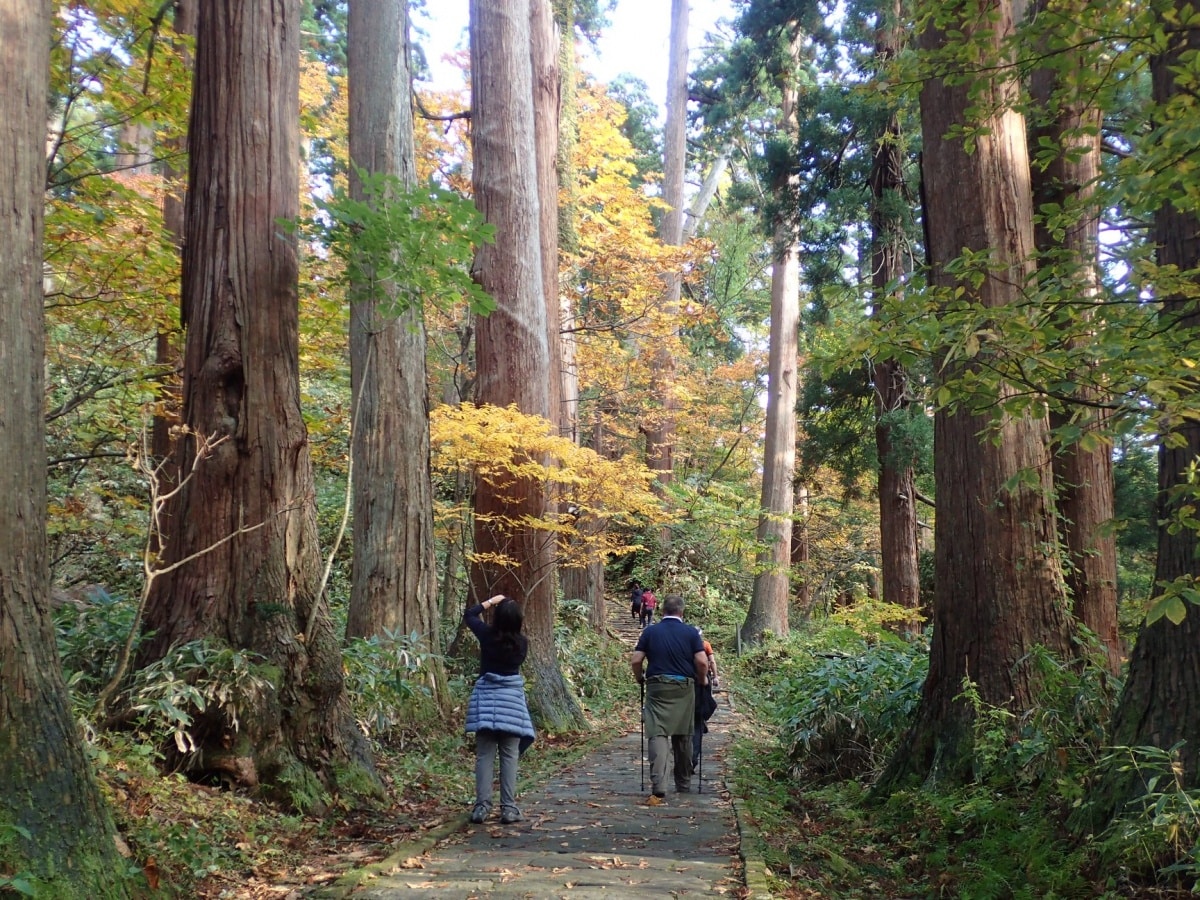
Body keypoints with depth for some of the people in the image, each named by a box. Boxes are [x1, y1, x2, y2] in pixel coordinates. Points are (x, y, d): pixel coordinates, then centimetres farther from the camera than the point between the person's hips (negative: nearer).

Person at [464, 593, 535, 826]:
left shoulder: (487, 635, -6)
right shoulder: (522, 642, -3)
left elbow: (468, 615, 12)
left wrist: (490, 602, 18)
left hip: (486, 697, 0)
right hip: (512, 699, 0)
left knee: (484, 755, 4)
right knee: (509, 757, 3)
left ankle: (482, 805, 0)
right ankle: (509, 808, 1)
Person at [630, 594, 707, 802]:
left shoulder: (650, 632, 3)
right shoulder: (690, 632, 1)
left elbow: (635, 661, -1)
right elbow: (702, 662, -7)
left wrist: (640, 679, 17)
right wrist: (702, 680, 11)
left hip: (657, 687, -1)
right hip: (684, 687, 1)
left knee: (658, 735, -7)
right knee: (683, 737, 15)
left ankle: (658, 787, -22)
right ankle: (683, 783, 28)